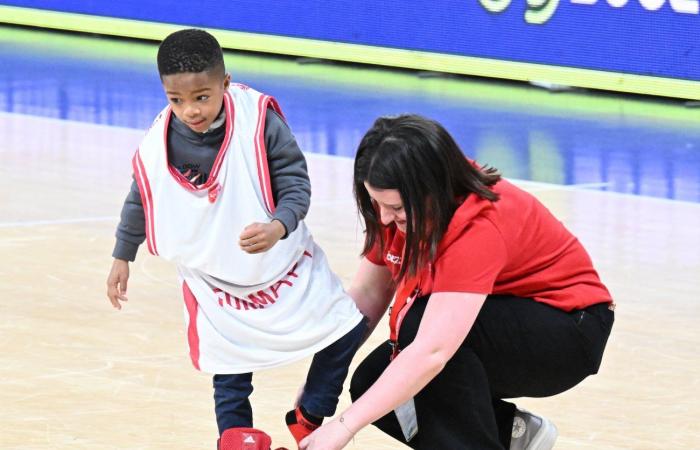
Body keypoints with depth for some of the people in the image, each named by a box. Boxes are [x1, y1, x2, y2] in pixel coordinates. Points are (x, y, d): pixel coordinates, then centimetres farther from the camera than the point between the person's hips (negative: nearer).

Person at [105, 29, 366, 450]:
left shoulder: (258, 122, -24)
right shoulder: (157, 147, -17)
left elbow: (297, 185, -20)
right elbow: (141, 201, 4)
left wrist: (277, 228, -41)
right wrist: (122, 258, 17)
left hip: (286, 267, 0)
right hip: (217, 285, 0)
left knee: (346, 330, 1)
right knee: (230, 382, 4)